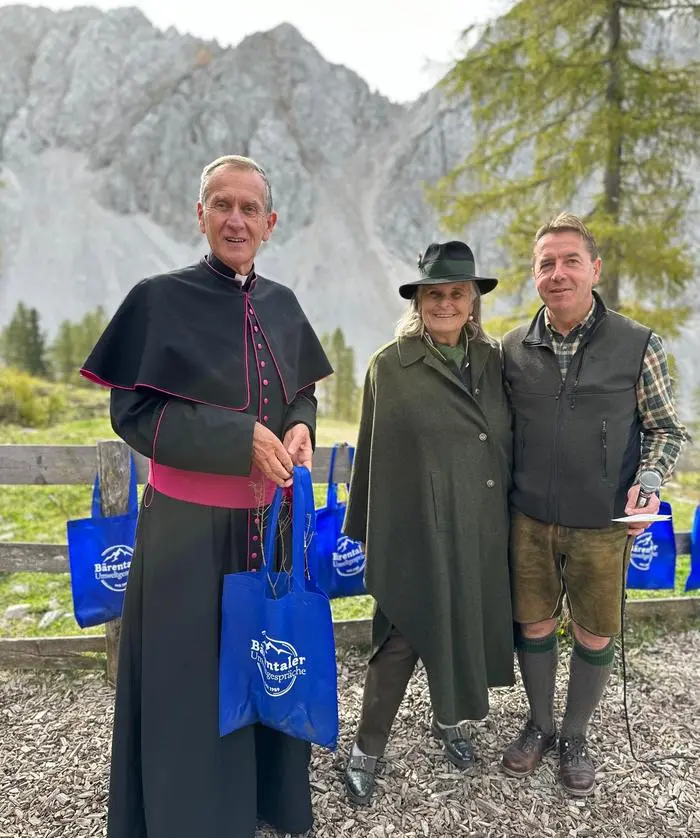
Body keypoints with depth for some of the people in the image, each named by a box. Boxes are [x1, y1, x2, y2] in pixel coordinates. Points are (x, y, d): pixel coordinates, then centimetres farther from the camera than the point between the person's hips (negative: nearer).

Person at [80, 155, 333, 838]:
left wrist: (299, 429, -9)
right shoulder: (160, 299, -8)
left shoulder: (282, 306, 6)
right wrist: (239, 438, -19)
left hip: (273, 520, 5)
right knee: (189, 676, 8)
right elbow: (132, 411, -11)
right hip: (190, 524, -4)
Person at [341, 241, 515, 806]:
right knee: (402, 639, 4)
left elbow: (509, 442, 8)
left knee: (468, 628, 18)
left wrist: (510, 518, 7)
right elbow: (374, 454, -4)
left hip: (483, 529, 5)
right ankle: (368, 747, 24)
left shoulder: (493, 361, 5)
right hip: (417, 531, -4)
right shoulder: (391, 366, -7)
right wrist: (368, 530, -1)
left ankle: (451, 720, 42)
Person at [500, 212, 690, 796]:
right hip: (530, 521, 2)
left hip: (603, 527, -1)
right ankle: (539, 726, 38)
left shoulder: (638, 345, -7)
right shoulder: (514, 349, 0)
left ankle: (575, 737, 36)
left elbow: (667, 429, 1)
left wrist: (647, 481, -16)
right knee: (534, 626, 14)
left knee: (595, 637, 12)